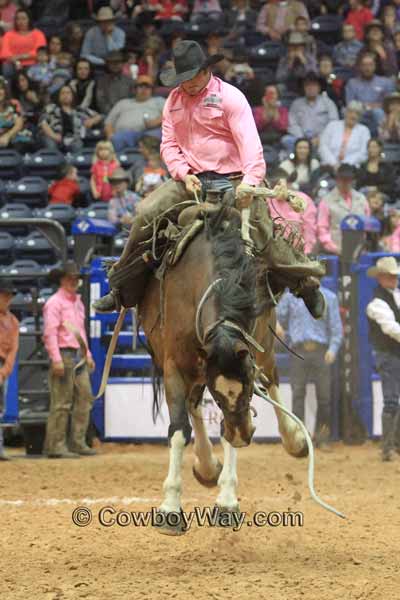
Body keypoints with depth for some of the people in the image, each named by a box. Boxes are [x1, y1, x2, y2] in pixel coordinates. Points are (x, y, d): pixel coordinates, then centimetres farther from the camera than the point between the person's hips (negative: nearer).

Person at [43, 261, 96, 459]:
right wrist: (56, 359, -21)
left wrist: (88, 355, 21)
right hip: (63, 354, -9)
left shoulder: (78, 302, 20)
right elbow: (50, 332, -14)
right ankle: (56, 445, -7)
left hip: (79, 356, 9)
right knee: (61, 402, -9)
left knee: (84, 398, 7)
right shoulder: (54, 302, -7)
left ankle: (78, 443, 12)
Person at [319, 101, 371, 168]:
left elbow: (363, 153, -1)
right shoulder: (332, 125, 12)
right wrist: (333, 163, -12)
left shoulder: (364, 131, 9)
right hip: (330, 166, 1)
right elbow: (323, 147, 3)